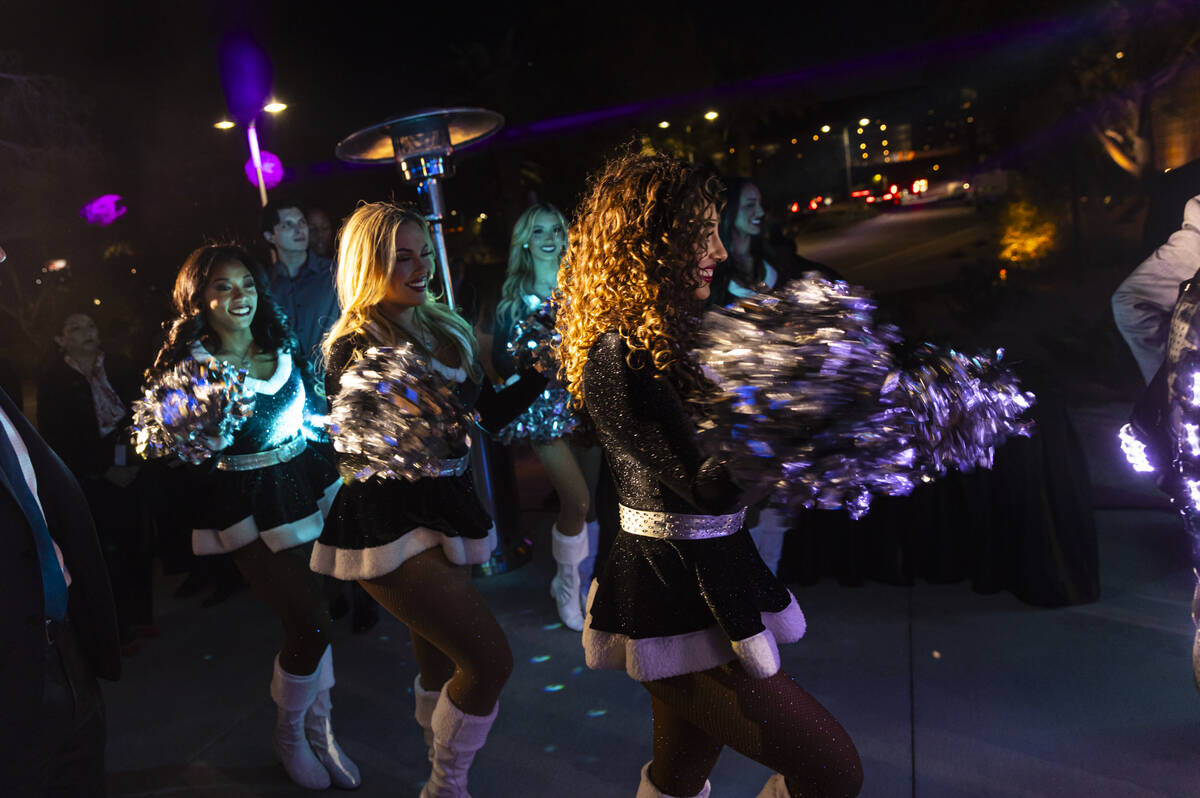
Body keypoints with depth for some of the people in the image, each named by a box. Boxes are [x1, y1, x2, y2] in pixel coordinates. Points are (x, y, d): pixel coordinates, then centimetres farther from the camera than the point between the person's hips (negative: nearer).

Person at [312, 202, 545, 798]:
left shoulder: (446, 329, 9)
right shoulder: (354, 349, -11)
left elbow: (489, 414, 14)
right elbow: (352, 457, -15)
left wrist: (543, 370, 4)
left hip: (443, 511, 7)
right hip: (390, 521, -7)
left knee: (442, 665, 18)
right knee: (490, 659, -13)